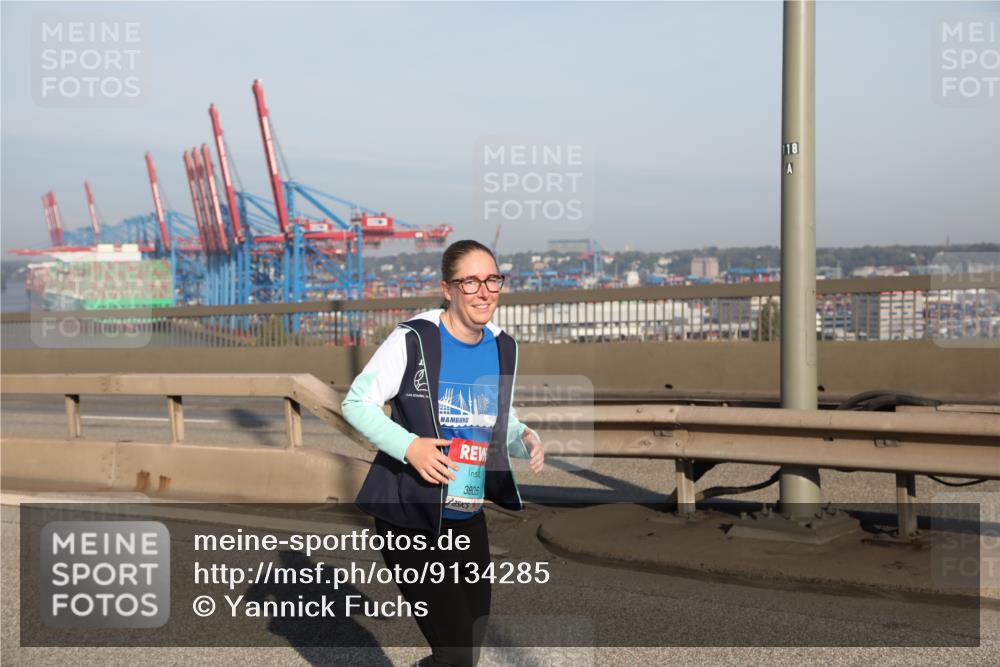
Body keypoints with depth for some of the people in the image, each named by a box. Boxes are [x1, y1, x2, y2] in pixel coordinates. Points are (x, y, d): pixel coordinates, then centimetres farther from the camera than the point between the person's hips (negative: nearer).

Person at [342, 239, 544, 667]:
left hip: (468, 520, 6)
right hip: (410, 518, -6)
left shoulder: (503, 348, 3)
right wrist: (409, 446, -23)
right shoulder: (413, 339, -15)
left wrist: (524, 440, -6)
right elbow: (356, 402, -10)